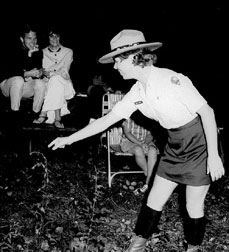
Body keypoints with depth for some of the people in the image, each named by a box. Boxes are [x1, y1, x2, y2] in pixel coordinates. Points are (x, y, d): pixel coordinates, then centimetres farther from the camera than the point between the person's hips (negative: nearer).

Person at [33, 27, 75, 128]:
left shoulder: (68, 52, 13)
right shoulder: (43, 52, 16)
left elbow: (64, 72, -1)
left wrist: (51, 74, -19)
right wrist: (43, 73, -19)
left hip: (64, 84, -1)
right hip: (47, 84, 1)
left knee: (56, 79, -36)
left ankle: (43, 114, -40)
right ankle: (57, 118, -45)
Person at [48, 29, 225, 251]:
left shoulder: (170, 80, -24)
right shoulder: (136, 93, -3)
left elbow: (207, 111, -21)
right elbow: (105, 120, 3)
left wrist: (214, 155, -22)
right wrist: (69, 139, 4)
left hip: (200, 146, -6)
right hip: (174, 148, 6)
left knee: (194, 207, 5)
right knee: (154, 201, 10)